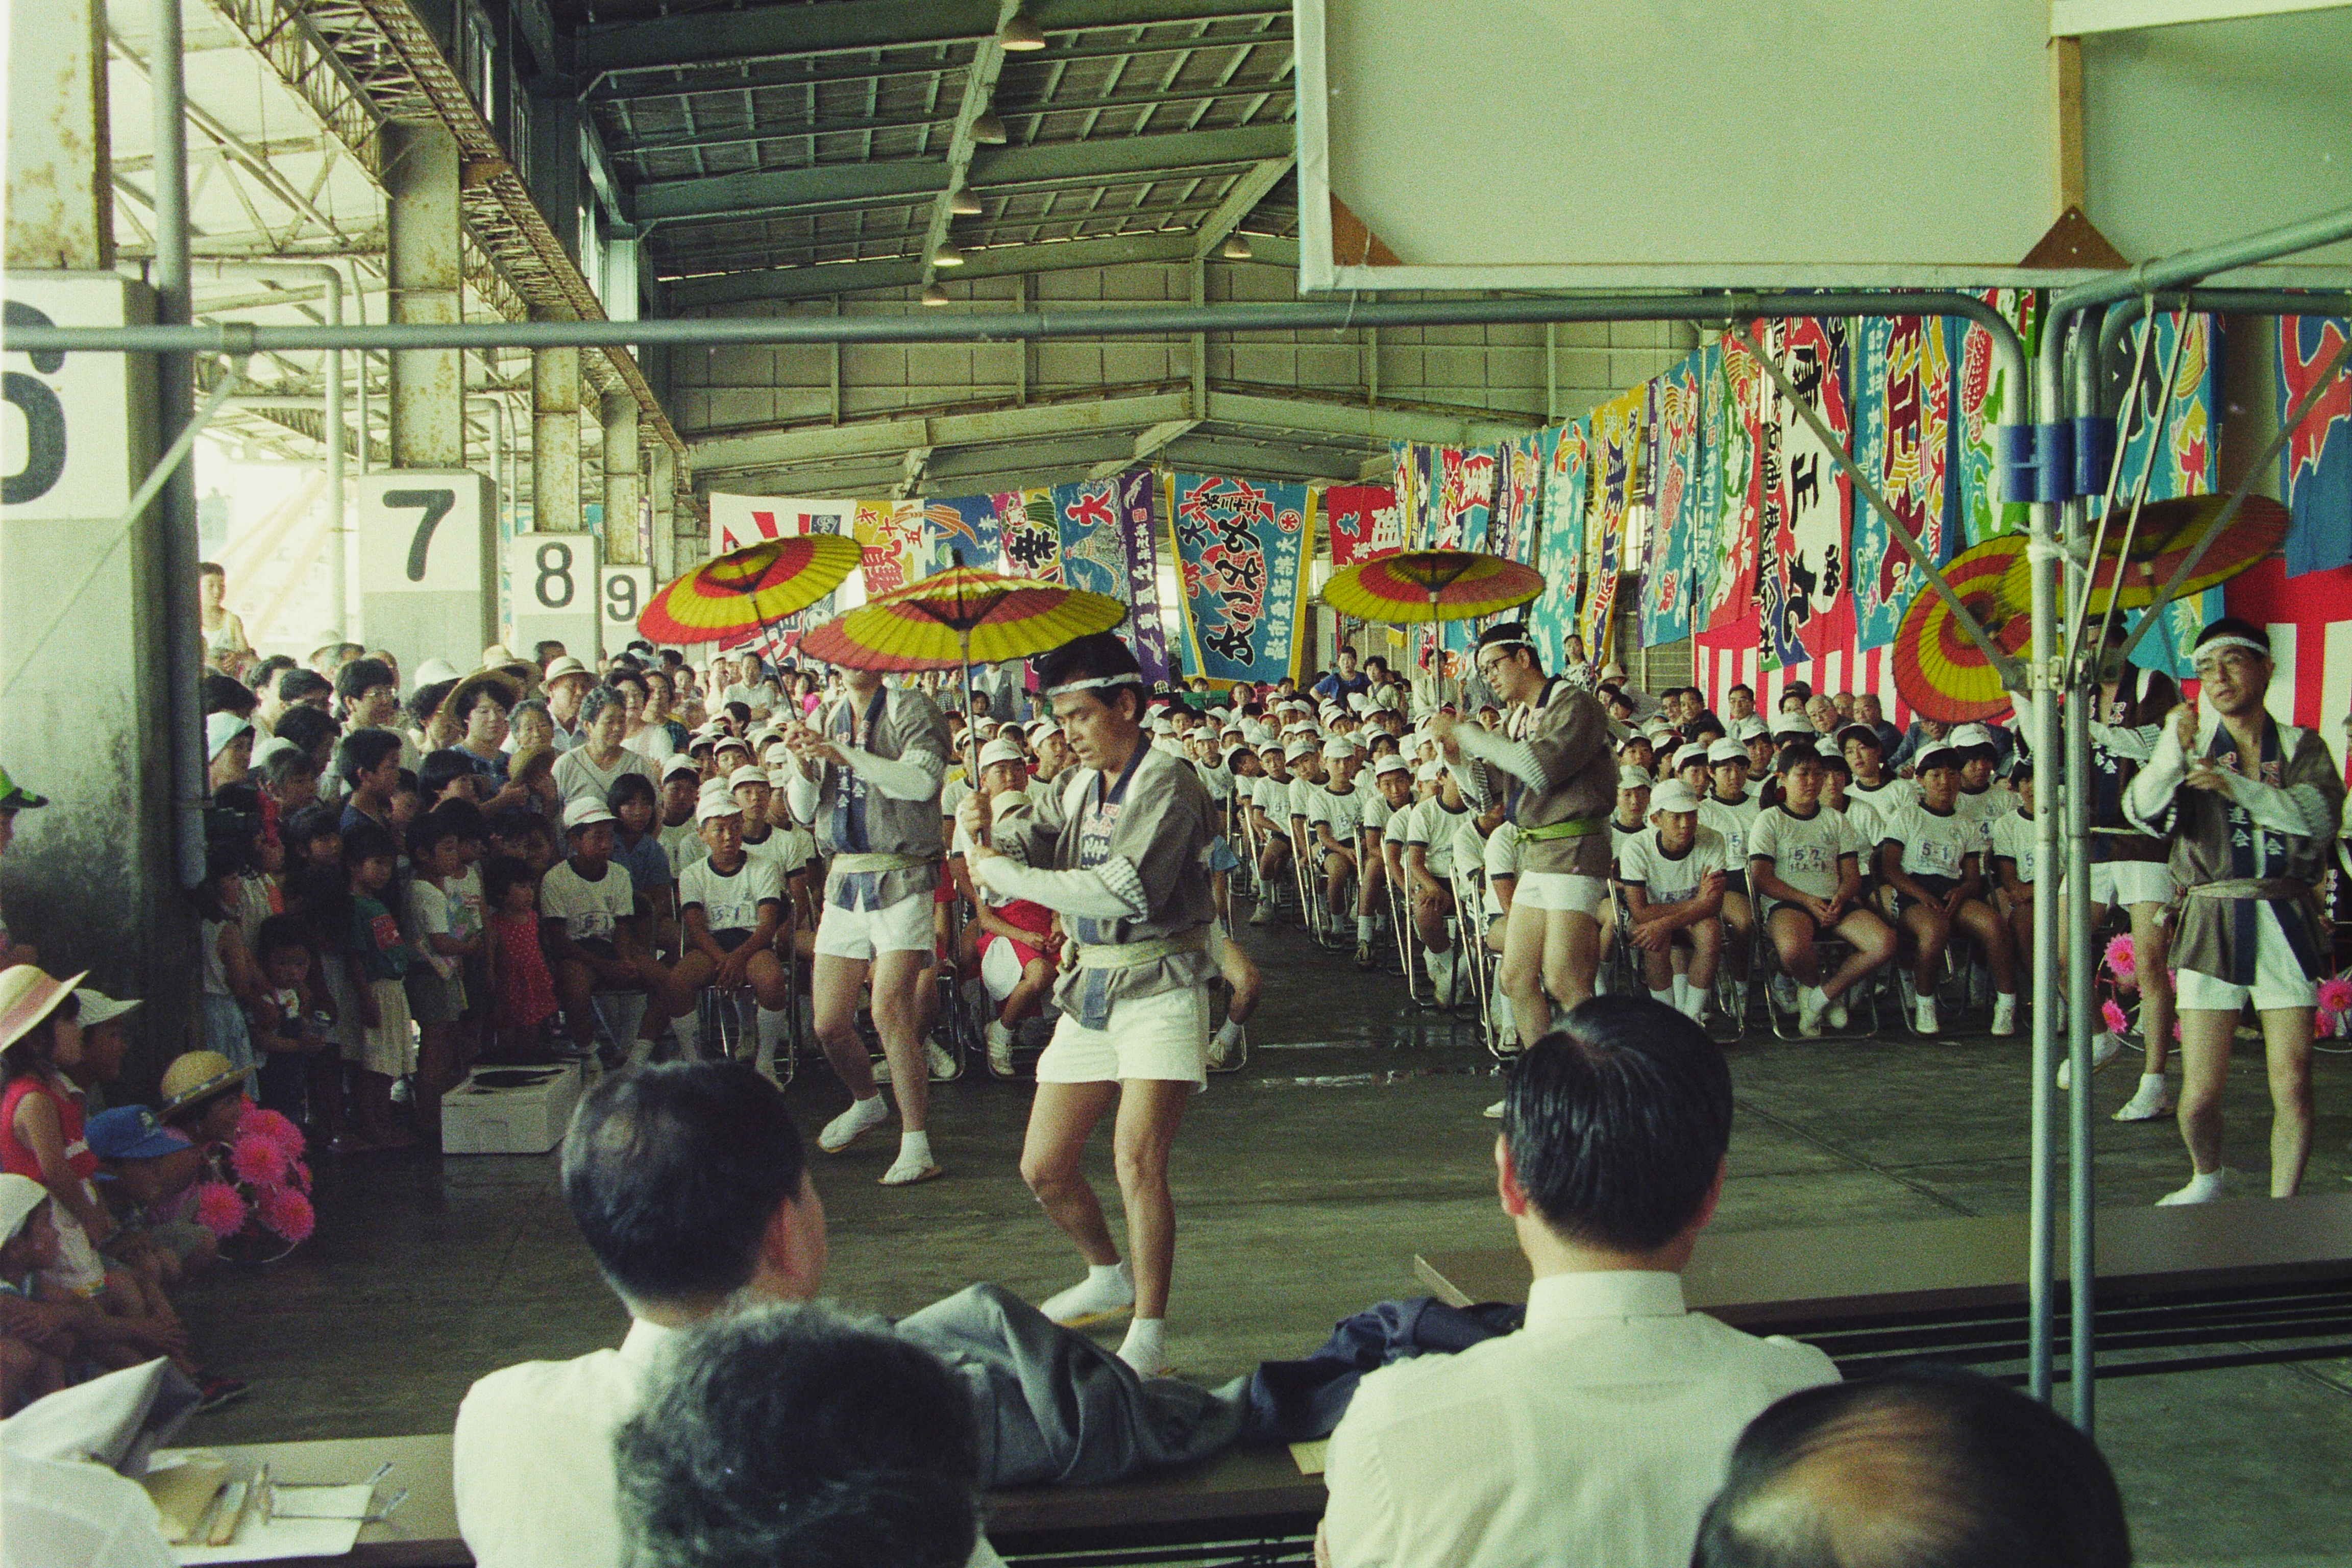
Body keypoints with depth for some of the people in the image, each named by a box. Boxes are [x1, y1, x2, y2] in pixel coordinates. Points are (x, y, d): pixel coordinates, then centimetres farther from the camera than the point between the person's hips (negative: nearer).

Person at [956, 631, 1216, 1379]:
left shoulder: (1168, 784, -11)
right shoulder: (1080, 787, 13)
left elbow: (1123, 891, -22)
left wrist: (1004, 874, -17)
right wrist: (986, 832, -17)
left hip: (1159, 988, -8)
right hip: (1089, 989, 8)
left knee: (1137, 1158, -20)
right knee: (1044, 1168, 10)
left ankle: (1149, 1334, -9)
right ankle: (1110, 1277, 36)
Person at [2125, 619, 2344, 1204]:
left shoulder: (2301, 747, 8)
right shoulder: (2194, 744, 7)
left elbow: (2321, 816, -10)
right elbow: (2142, 811, -11)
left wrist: (2237, 786, -19)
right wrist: (2172, 751, -28)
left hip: (2287, 921, 0)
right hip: (2212, 921, 0)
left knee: (2292, 1085, -6)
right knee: (2200, 1094, -3)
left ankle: (2282, 1205, 13)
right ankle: (2207, 1179, 27)